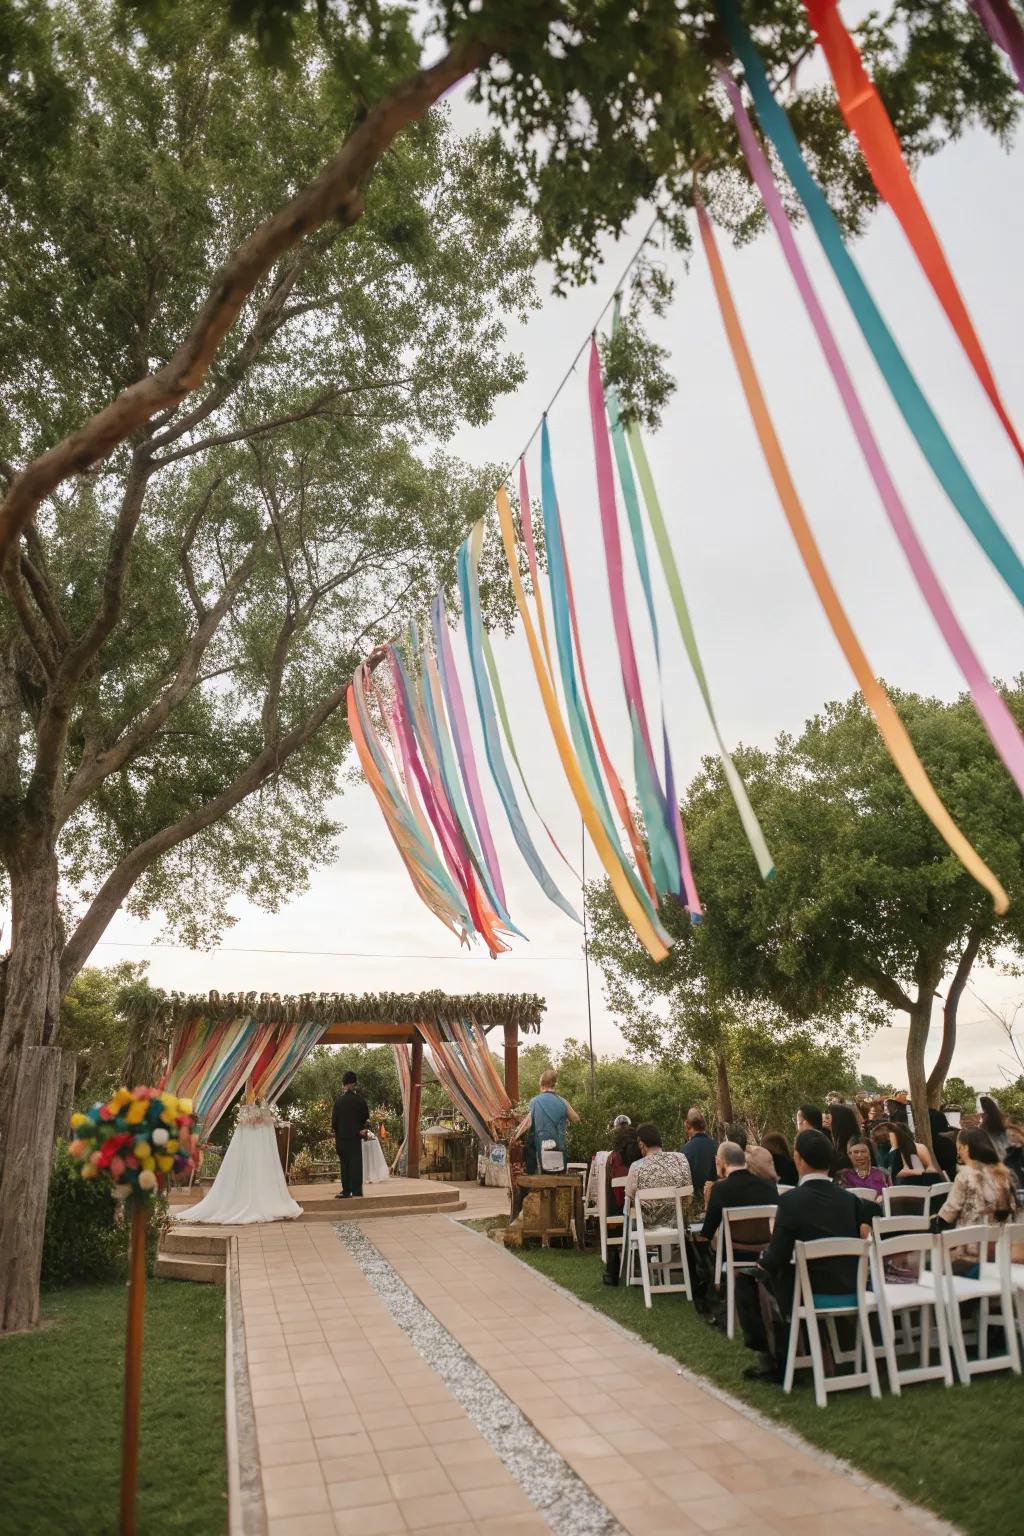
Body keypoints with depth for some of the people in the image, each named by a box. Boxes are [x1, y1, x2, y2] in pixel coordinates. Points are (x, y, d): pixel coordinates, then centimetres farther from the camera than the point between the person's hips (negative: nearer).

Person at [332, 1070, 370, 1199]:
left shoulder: (339, 1099, -11)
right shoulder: (359, 1099, -5)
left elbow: (335, 1118, -6)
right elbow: (366, 1116, 2)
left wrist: (335, 1132, 7)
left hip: (342, 1135, -2)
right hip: (355, 1135, 2)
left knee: (345, 1163, 7)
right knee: (355, 1162, 6)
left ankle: (347, 1191, 8)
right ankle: (356, 1191, 4)